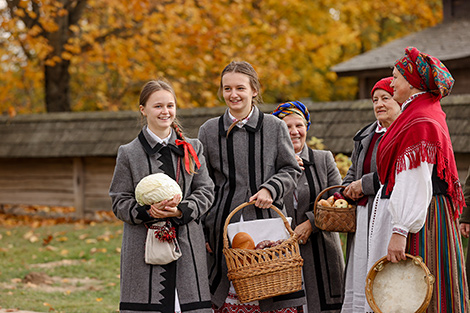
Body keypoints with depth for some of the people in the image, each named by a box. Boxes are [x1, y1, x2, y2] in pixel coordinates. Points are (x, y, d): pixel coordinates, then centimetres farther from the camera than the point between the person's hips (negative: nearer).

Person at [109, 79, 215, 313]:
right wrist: (147, 211, -16)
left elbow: (206, 191, 9)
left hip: (187, 245, 2)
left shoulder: (192, 148, 12)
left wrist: (181, 210, -10)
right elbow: (119, 202, 4)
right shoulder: (129, 153, 5)